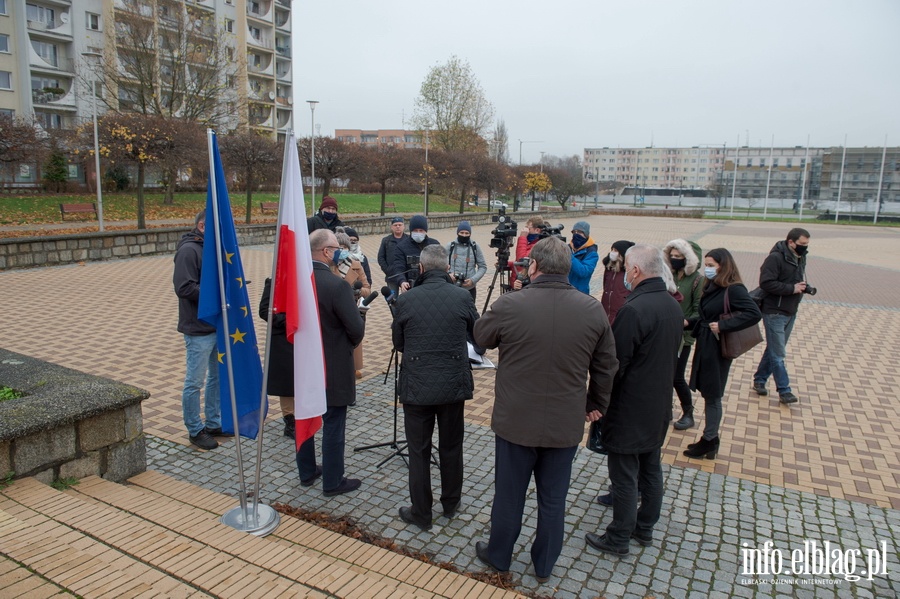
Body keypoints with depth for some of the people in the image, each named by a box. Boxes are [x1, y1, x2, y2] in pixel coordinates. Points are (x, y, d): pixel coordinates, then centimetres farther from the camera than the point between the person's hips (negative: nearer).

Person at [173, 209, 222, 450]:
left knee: (218, 376, 17)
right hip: (199, 329, -9)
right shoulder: (188, 250, -14)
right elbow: (184, 288, -22)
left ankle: (213, 423, 31)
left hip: (218, 324, 9)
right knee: (195, 382, 3)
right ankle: (195, 430, 16)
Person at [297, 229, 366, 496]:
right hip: (333, 366, -7)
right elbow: (356, 328, -20)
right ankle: (333, 482, 18)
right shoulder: (337, 285, -24)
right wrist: (349, 344, 1)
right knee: (333, 426, 6)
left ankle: (307, 472, 34)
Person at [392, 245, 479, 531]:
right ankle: (451, 503, 35)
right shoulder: (463, 297, -7)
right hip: (454, 383, 2)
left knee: (419, 451, 10)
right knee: (451, 447, 18)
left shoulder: (405, 300, -9)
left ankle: (421, 513, 22)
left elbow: (398, 344, 4)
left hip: (417, 386, -2)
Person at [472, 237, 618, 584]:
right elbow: (606, 366, 4)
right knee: (553, 500, 18)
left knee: (508, 494, 16)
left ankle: (499, 556, 37)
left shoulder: (509, 305, -17)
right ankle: (544, 566, 36)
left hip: (516, 421, -2)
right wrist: (596, 404, 18)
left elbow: (480, 337, 2)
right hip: (566, 424, 2)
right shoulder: (592, 310, -7)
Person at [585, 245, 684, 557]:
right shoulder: (674, 306, 3)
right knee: (651, 470, 20)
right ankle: (645, 528, 36)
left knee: (624, 478, 5)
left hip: (629, 410, -9)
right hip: (659, 407, 9)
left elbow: (614, 365, -22)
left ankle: (617, 539, 19)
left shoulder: (633, 309, -25)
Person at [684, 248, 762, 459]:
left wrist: (723, 326, -27)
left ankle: (709, 440, 18)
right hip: (704, 346, 8)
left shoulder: (733, 290, -17)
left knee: (712, 395, 4)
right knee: (708, 393, 15)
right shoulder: (712, 287, 8)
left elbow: (754, 313, -27)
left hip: (717, 348, -8)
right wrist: (689, 322, 0)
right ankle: (710, 440, 26)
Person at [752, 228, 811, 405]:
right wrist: (792, 289, -21)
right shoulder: (775, 258, -17)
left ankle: (759, 380, 27)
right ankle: (784, 390, 2)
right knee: (778, 354, -4)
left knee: (774, 350, 15)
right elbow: (766, 283, -24)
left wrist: (804, 286, 0)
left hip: (791, 313, 9)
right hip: (774, 312, -9)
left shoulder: (800, 258, 9)